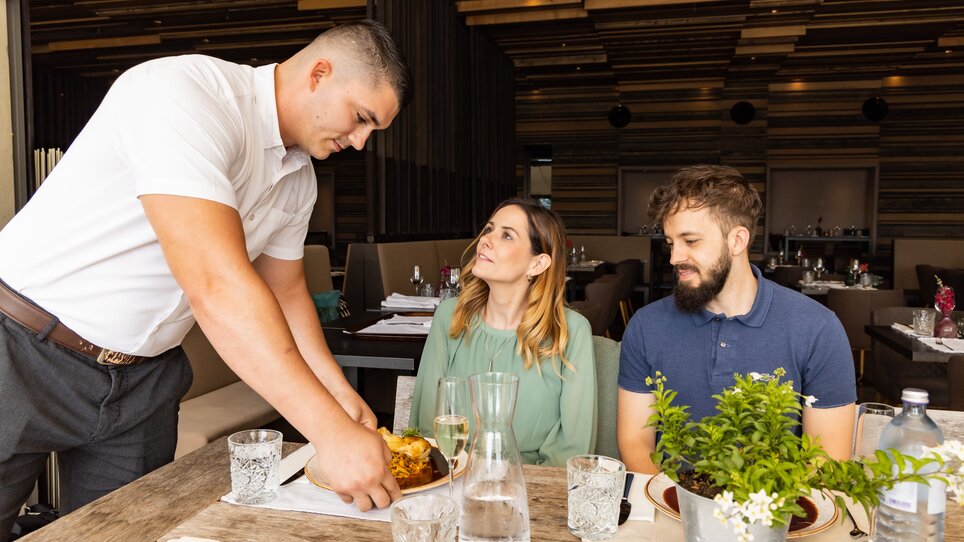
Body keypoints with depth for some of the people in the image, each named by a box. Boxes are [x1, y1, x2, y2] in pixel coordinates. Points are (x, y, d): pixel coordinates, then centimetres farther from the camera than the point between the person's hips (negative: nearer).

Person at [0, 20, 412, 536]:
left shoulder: (299, 178, 0)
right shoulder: (182, 93, -26)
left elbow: (285, 290, 11)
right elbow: (216, 286, -36)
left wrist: (340, 394, 1)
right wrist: (332, 432, -35)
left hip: (144, 376, 7)